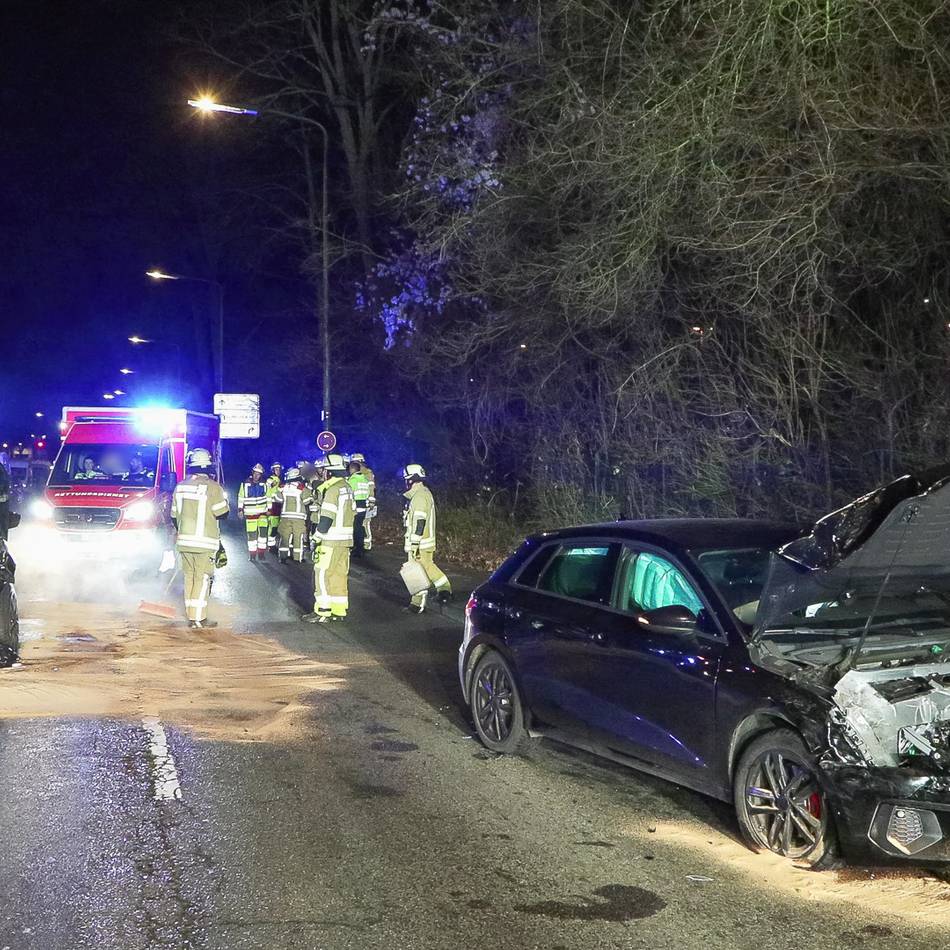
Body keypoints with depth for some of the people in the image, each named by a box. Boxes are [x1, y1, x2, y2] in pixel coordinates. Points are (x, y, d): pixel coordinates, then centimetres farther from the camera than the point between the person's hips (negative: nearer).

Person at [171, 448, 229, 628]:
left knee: (189, 577, 12)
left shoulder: (180, 486, 7)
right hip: (205, 542, -5)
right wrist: (223, 498, 9)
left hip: (183, 541, 5)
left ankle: (191, 616, 14)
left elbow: (174, 516, 13)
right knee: (202, 579, -1)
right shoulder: (213, 487, -11)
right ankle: (199, 618, -4)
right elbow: (222, 514, -10)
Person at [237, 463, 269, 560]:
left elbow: (268, 497, 12)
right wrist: (240, 509, 3)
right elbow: (241, 497, 5)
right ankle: (252, 554, 10)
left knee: (263, 531, -8)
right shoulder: (245, 484, -3)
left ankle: (261, 553, 2)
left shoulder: (264, 484, 1)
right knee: (251, 534, 0)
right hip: (250, 513, -1)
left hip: (262, 512, 1)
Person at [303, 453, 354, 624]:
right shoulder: (347, 488, 14)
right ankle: (339, 610, 15)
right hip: (345, 540, 9)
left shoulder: (332, 489, -15)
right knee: (340, 574, 12)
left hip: (331, 540, -9)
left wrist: (317, 538, -13)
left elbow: (326, 517, -18)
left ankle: (323, 612, -4)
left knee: (322, 574, -4)